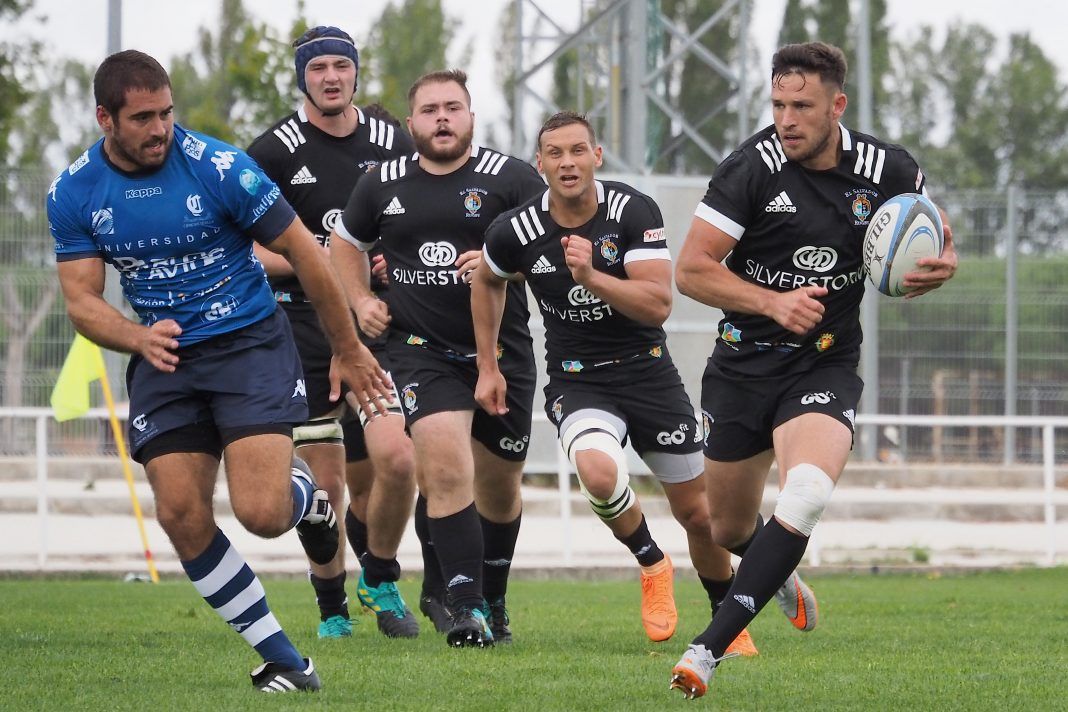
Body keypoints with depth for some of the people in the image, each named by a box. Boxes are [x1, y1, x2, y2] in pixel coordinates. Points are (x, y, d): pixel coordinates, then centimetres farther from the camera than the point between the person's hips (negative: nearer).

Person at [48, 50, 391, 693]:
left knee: (261, 514, -19)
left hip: (249, 344, -4)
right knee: (182, 517, -10)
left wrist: (349, 351, 1)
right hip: (165, 359, 4)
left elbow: (306, 254, -6)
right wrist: (140, 337, -23)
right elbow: (82, 300, -1)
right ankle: (283, 661, 2)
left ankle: (304, 495, 22)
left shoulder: (218, 167, -15)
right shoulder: (73, 194, -4)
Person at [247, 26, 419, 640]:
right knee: (326, 481, -2)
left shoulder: (394, 145, 7)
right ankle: (331, 608, 15)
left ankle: (380, 578, 11)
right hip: (302, 326, -2)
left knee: (397, 458, -14)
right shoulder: (274, 151, -2)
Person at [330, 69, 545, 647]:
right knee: (445, 467, -21)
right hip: (422, 352, 0)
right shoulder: (383, 186, 6)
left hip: (502, 352, 0)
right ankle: (465, 608, -23)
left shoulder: (510, 178, -3)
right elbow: (345, 242, 24)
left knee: (499, 485, 13)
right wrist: (361, 302, 10)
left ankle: (494, 602, 35)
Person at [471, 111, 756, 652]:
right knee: (598, 472, -32)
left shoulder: (633, 211, -14)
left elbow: (658, 304, -20)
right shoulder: (516, 230, -10)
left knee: (696, 512, 4)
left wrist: (592, 278, -34)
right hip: (577, 380, 0)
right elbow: (487, 281, 13)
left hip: (648, 371, 0)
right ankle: (651, 564, -4)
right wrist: (487, 366, 13)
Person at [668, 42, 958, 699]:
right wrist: (774, 302, -23)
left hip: (827, 366, -1)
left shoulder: (887, 170, -6)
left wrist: (942, 267, -11)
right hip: (744, 365, 1)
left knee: (806, 496, -29)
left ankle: (710, 649, -28)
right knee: (728, 531, 13)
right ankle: (779, 576, 51)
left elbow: (936, 236, 13)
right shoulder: (753, 168, -14)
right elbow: (691, 270, -12)